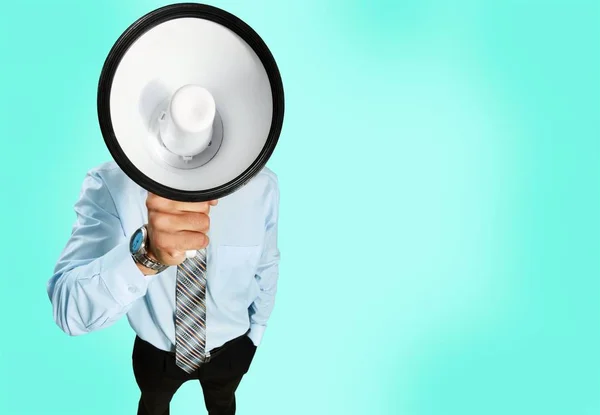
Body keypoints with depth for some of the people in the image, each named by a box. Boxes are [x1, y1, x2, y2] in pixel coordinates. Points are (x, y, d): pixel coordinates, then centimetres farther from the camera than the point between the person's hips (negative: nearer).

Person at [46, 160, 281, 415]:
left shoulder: (261, 185, -25)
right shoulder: (109, 184, -30)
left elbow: (266, 268, -7)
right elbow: (68, 308, -41)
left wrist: (256, 331, 7)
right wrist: (147, 253, -58)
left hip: (230, 349, 1)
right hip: (155, 352, -1)